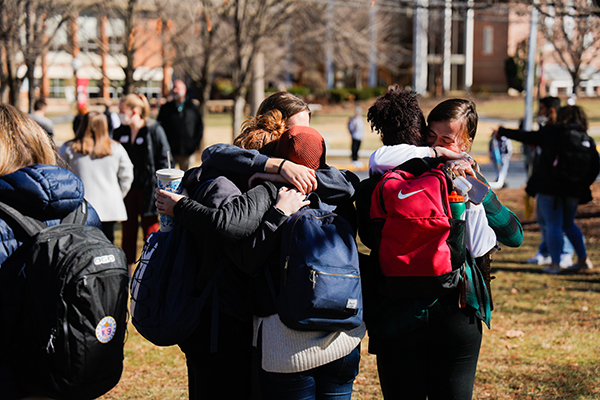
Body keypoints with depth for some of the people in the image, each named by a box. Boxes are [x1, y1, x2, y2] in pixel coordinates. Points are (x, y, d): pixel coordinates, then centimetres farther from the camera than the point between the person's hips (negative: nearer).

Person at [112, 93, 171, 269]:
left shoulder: (154, 130, -8)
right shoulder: (119, 132, 6)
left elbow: (164, 160, -6)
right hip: (127, 189, 5)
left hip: (147, 188, -5)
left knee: (150, 229, 2)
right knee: (128, 229, 10)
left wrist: (159, 187, -10)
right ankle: (127, 269, 19)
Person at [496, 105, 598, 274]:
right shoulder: (588, 141, 6)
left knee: (553, 225, 0)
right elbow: (595, 168, 8)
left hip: (549, 188, -4)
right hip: (573, 190, 4)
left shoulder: (551, 132, -3)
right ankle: (583, 260, 19)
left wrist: (503, 132, 17)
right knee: (569, 224, 21)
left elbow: (526, 137, 4)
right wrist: (583, 187, 18)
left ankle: (555, 264, -2)